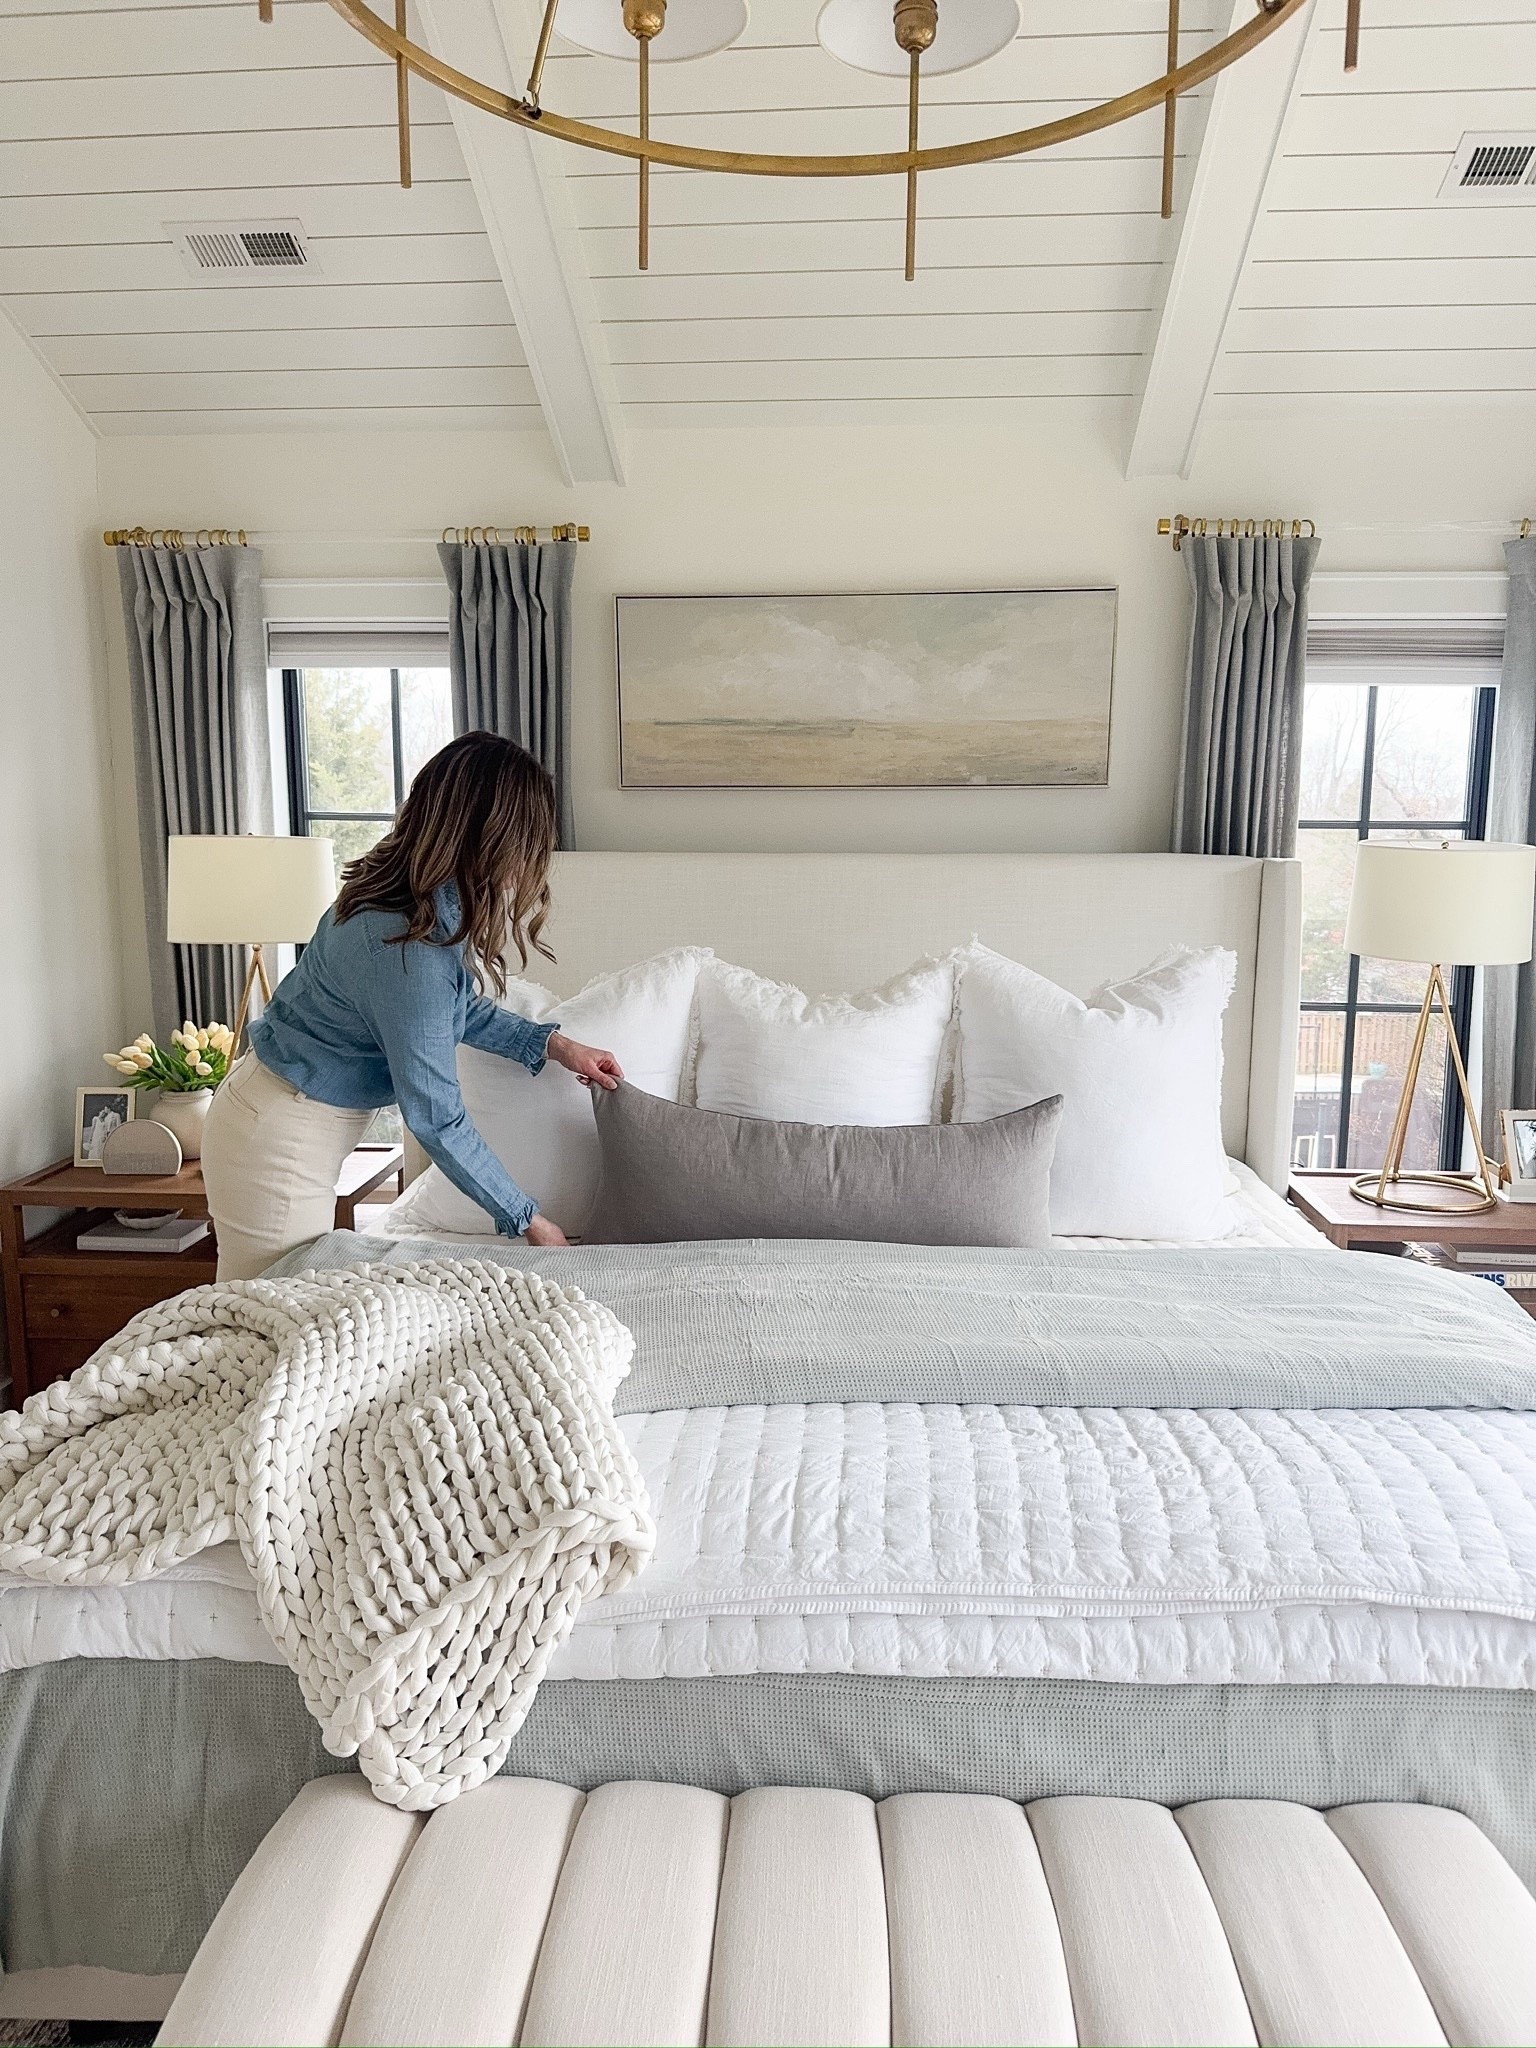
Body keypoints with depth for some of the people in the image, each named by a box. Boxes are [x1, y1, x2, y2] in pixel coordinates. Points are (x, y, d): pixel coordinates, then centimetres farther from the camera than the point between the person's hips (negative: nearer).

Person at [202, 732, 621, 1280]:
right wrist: (527, 1219, -14)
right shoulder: (410, 949, -31)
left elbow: (458, 1007, 15)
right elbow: (437, 1121, -24)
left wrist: (552, 1043, 8)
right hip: (279, 1141, -9)